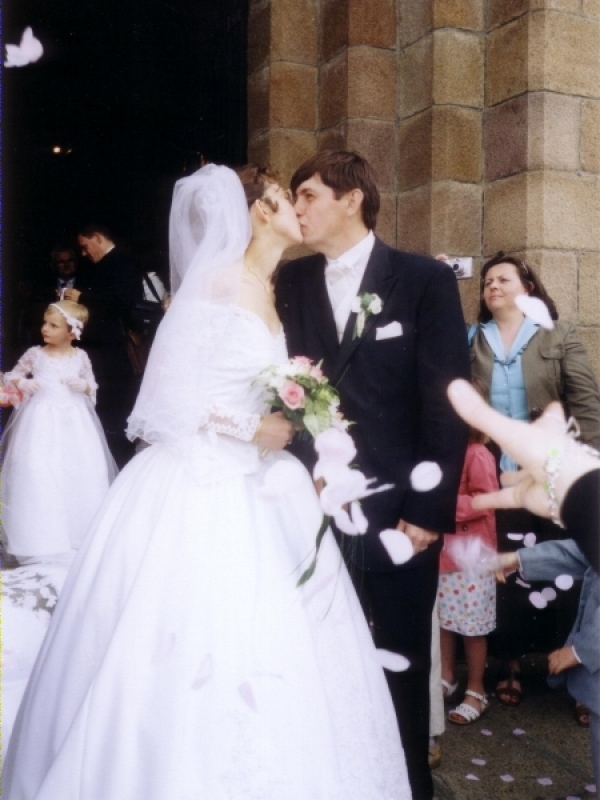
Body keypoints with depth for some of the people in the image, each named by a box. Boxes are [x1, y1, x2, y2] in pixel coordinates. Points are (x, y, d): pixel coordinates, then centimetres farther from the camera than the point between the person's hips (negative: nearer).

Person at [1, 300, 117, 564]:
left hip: (74, 419, 1)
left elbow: (92, 386, 10)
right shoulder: (35, 355, 0)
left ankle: (81, 534, 16)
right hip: (42, 419, -1)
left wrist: (82, 385, -11)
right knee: (39, 473, -7)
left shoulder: (80, 357, 2)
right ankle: (43, 539, 5)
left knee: (83, 471, 0)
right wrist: (22, 384, -10)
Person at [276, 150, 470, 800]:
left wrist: (429, 510, -10)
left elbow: (448, 403, -6)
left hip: (399, 515, -2)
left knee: (401, 667, 14)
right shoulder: (291, 282, 7)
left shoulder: (425, 280, -3)